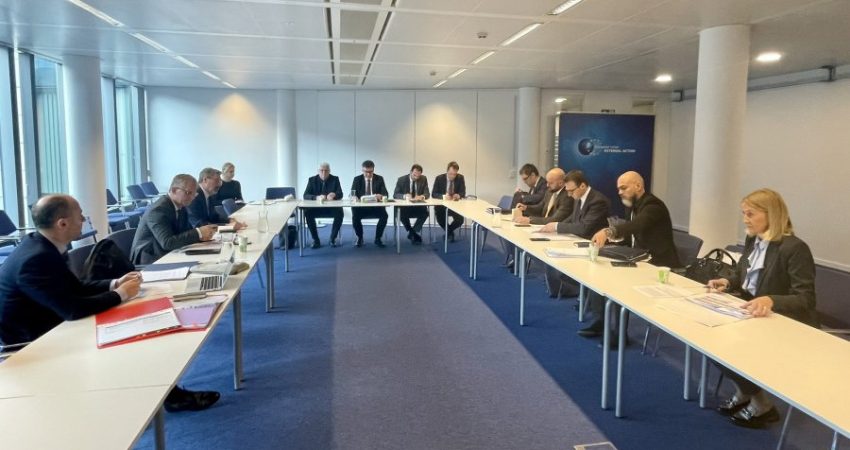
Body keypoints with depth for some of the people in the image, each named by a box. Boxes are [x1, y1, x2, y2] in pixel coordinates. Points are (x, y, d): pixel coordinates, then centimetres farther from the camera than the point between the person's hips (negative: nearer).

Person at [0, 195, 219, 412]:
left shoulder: (43, 247, 1)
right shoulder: (35, 259, -28)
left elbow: (76, 288, 9)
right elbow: (72, 309, -32)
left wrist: (114, 283, -4)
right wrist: (120, 294, -20)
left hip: (48, 326, 9)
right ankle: (167, 395, 6)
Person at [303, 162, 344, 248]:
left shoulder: (335, 179, 2)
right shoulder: (312, 180, 1)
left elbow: (340, 194, -6)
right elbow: (305, 196, -8)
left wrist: (334, 195, -31)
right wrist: (317, 197, -28)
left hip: (331, 207, 0)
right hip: (316, 207, 0)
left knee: (340, 212, -32)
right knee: (307, 212, -30)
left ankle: (333, 239, -14)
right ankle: (316, 240, -18)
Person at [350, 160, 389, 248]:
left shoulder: (379, 179, 4)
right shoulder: (357, 179, 4)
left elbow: (385, 194, -4)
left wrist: (380, 196, -29)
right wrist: (359, 198, -27)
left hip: (376, 206, 0)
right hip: (361, 206, 0)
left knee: (384, 215, -30)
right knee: (355, 216, -30)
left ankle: (377, 238, -10)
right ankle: (360, 238, -4)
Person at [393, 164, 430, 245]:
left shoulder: (423, 179, 0)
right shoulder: (401, 179, -5)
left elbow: (427, 194, -4)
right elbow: (395, 195, -8)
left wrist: (422, 196, -29)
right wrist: (405, 196, -29)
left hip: (418, 206, 2)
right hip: (405, 206, -1)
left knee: (425, 212, -29)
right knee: (402, 214, -33)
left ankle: (412, 233, -14)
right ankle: (414, 234, -12)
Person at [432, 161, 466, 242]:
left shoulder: (460, 178, -4)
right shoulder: (439, 178, -8)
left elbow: (463, 193, -3)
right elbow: (433, 194, -10)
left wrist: (458, 195, -28)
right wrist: (443, 196, -29)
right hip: (441, 205, -1)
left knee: (460, 220, -24)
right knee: (439, 218, -30)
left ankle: (449, 230, 10)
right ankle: (449, 232, 3)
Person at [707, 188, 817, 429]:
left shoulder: (795, 248, -21)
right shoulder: (752, 241, 5)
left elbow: (806, 299, -26)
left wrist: (771, 300, -43)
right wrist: (728, 283, -1)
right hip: (754, 317, 8)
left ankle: (762, 406, 6)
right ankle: (744, 393, 12)